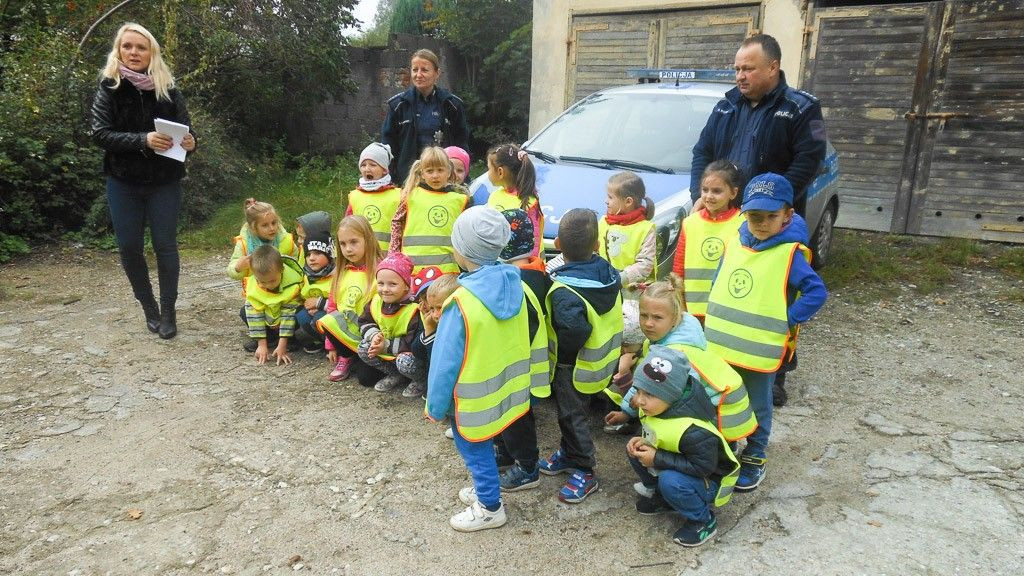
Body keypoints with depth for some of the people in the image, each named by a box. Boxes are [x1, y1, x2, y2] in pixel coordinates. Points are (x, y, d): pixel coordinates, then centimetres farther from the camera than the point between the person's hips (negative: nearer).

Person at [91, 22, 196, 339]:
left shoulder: (168, 89, -1)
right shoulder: (109, 88, -3)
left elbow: (185, 128, -2)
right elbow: (100, 133, -12)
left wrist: (190, 141, -26)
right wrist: (143, 140, -27)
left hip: (164, 182, -1)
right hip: (123, 182, 1)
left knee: (165, 245, 2)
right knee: (129, 248, 5)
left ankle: (168, 311, 12)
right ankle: (149, 308, 22)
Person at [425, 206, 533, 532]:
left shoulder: (463, 302, -29)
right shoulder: (513, 283, -9)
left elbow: (445, 361, -19)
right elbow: (516, 339, 3)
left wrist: (435, 406, -6)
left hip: (474, 398, -7)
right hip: (505, 385, 7)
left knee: (475, 450, 15)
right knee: (481, 447, 27)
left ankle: (490, 508, 32)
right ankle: (485, 489, 46)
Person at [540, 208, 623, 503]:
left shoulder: (564, 291, -31)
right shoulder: (609, 273, -9)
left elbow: (574, 330, -42)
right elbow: (616, 308, 4)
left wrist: (558, 348, -22)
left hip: (575, 367, -8)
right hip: (604, 357, 8)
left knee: (572, 416, 11)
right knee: (571, 412, 25)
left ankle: (584, 471, 25)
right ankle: (569, 454, 42)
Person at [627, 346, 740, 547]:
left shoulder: (693, 432, -37)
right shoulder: (652, 407, -11)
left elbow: (702, 467, -33)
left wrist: (657, 459, -31)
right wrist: (643, 440, -14)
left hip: (711, 480, -8)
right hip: (683, 467, 8)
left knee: (671, 481, -35)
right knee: (636, 453, -6)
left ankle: (703, 521, -7)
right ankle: (663, 497, 15)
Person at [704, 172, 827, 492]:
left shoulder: (790, 254, -16)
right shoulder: (734, 244, 2)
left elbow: (817, 292, -17)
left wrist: (786, 321, -18)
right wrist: (719, 320, 7)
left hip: (760, 351, -5)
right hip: (722, 346, 6)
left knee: (756, 407, 12)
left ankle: (754, 460, 30)